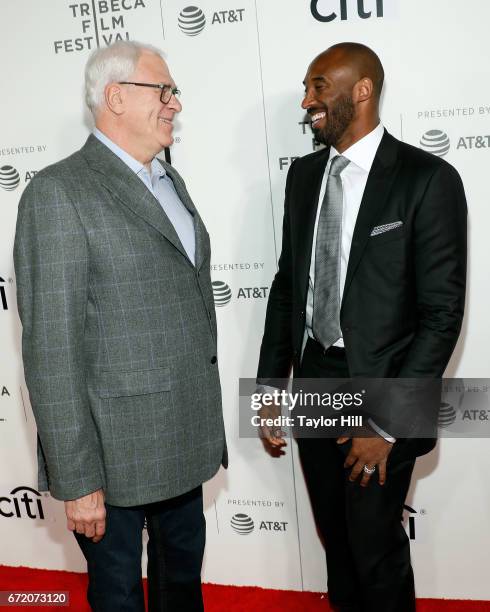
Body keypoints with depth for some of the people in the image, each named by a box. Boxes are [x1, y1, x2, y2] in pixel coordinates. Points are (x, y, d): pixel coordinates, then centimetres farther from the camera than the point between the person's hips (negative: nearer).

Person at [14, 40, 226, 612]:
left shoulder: (170, 181, 11)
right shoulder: (58, 192, -15)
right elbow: (52, 347, -18)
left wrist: (207, 412, 16)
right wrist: (77, 480, -18)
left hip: (185, 438, 7)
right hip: (117, 452, -7)